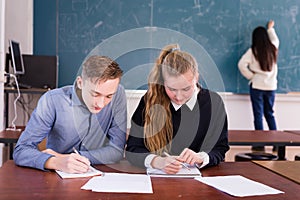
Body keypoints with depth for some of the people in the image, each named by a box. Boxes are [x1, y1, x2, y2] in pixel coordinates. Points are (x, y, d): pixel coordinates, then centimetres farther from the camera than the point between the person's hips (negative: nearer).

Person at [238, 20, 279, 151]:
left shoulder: (253, 51, -8)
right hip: (271, 86, 4)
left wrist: (250, 76, -5)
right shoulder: (273, 48, 4)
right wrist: (270, 28, 42)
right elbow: (275, 40, 28)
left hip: (257, 86, -4)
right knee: (270, 113, 16)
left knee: (258, 115, 2)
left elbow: (242, 64, -18)